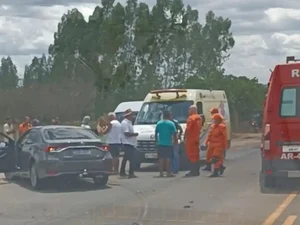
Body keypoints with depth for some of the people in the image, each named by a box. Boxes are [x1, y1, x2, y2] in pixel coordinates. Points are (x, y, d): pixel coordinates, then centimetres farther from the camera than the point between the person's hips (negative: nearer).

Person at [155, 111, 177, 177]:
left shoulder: (159, 123, 6)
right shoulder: (171, 123, -3)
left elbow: (156, 133, 12)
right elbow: (174, 134, -5)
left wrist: (156, 140, 25)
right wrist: (175, 141, 7)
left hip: (160, 144, 3)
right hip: (168, 144, -3)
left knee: (161, 158, 5)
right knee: (168, 158, 0)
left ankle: (161, 173, 4)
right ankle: (168, 173, 0)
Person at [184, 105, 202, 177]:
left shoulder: (191, 118, -15)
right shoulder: (199, 118, 12)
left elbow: (188, 128, -18)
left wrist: (185, 136, -6)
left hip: (191, 139, -9)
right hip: (197, 138, 9)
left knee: (191, 154, -7)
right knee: (196, 154, 13)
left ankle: (193, 171, -10)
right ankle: (197, 171, 16)